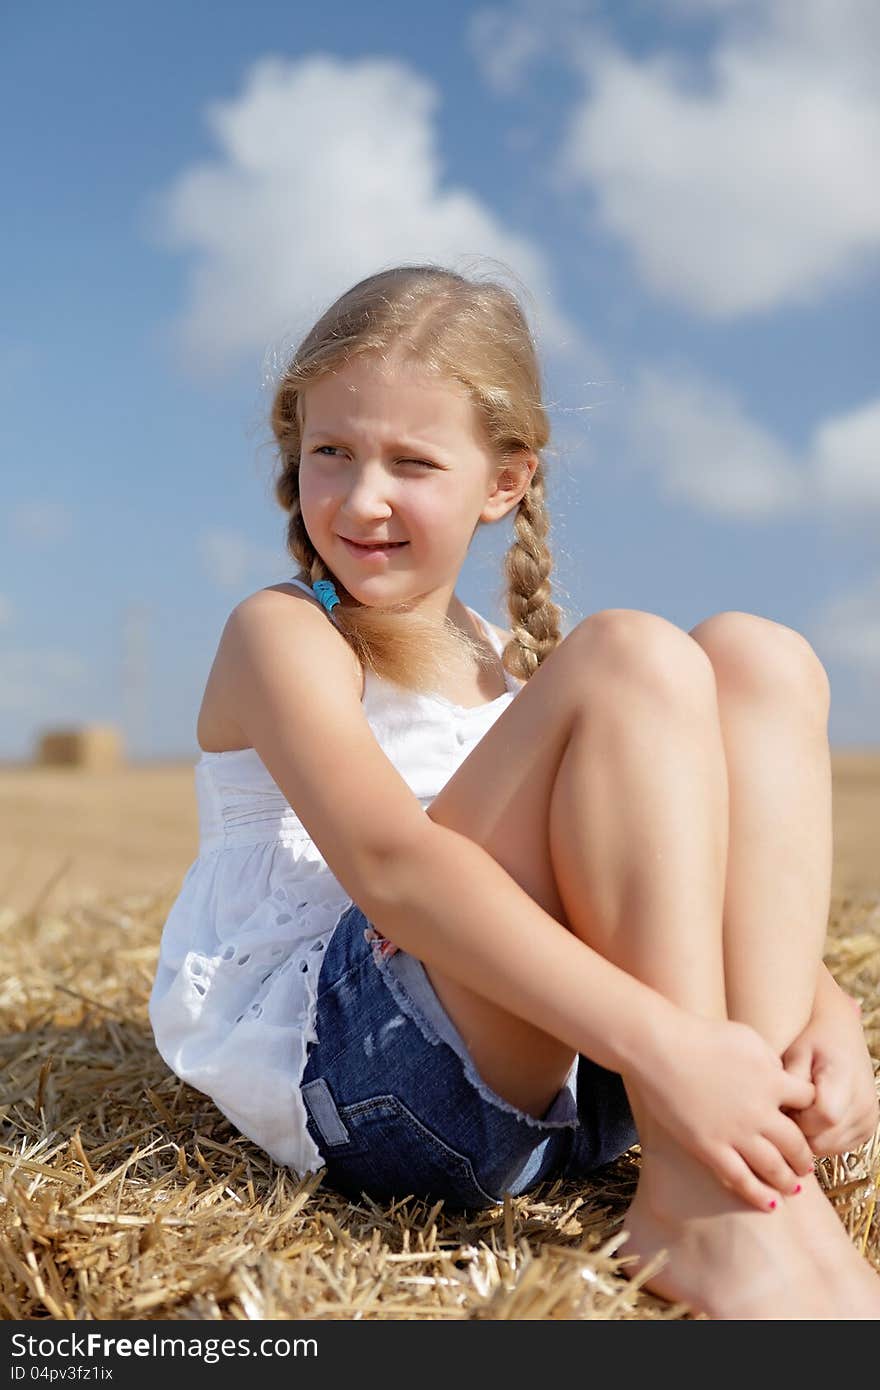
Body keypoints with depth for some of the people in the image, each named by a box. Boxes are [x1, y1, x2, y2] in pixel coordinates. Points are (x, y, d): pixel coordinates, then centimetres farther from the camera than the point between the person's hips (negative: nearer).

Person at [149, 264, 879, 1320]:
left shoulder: (516, 668, 16)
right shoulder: (282, 635, -3)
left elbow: (709, 898, 9)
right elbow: (389, 862, -24)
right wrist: (663, 1042, -34)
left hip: (559, 1084, 7)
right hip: (345, 1070, -6)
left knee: (755, 661, -5)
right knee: (634, 662, -21)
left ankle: (776, 1182, -19)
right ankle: (706, 1217, -28)